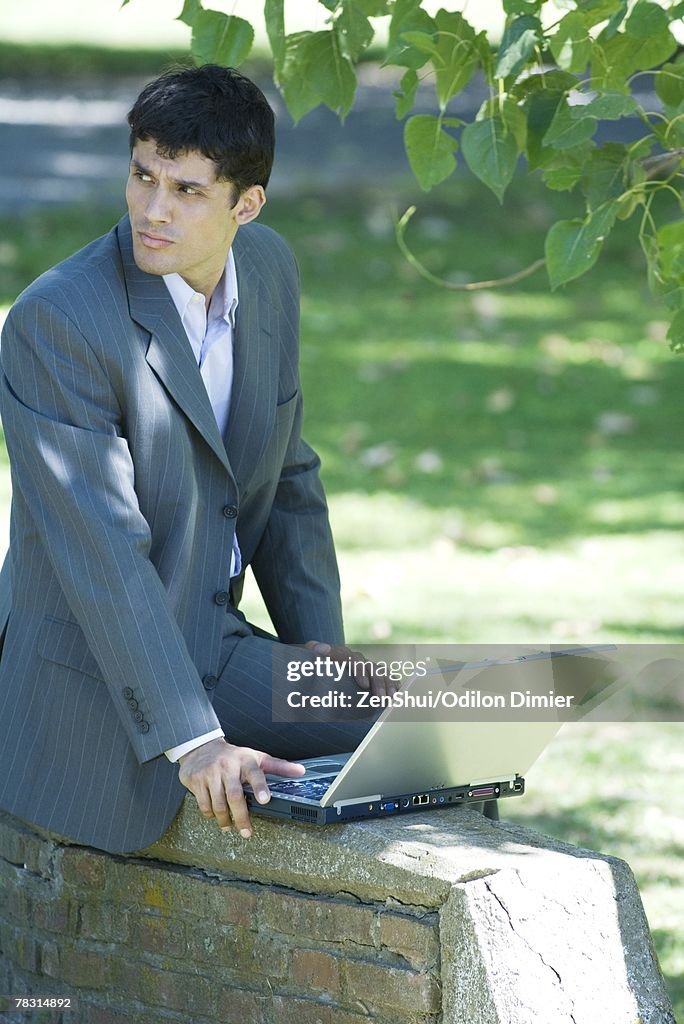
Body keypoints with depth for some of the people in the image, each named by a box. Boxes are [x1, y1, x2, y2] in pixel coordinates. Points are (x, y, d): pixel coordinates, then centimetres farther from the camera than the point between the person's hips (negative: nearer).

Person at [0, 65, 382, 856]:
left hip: (215, 642, 8)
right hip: (101, 684, -8)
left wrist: (319, 646, 6)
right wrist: (192, 741, -29)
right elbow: (101, 554, -26)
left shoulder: (269, 269, 2)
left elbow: (287, 472, 14)